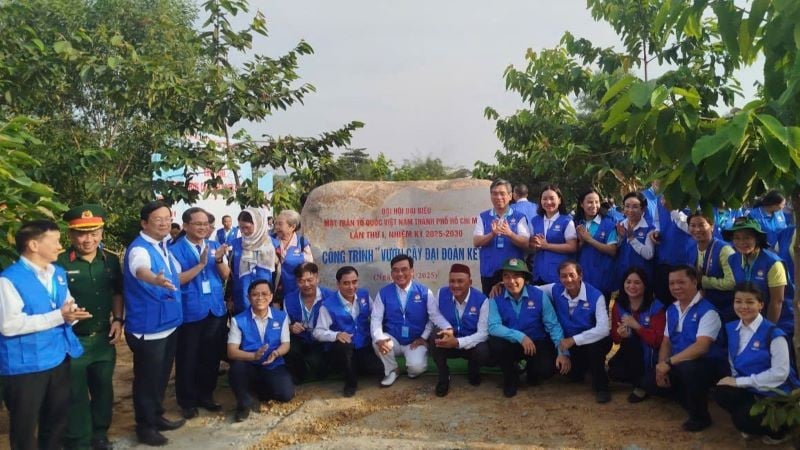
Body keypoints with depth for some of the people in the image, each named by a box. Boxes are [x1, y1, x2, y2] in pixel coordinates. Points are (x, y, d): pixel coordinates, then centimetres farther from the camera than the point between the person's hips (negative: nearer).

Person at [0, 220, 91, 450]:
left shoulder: (58, 274, 9)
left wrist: (71, 314, -7)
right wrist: (58, 316, -25)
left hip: (59, 359, 7)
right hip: (26, 365, -7)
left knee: (57, 418, 21)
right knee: (25, 425, 10)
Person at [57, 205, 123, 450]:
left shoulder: (111, 260, 0)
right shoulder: (59, 263, -17)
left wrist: (117, 320, 3)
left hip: (104, 337, 5)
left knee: (104, 388, 18)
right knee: (76, 395, 10)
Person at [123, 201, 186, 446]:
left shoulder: (164, 246, 7)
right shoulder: (139, 248, -20)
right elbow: (141, 270, -45)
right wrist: (156, 279, -64)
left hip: (169, 323, 8)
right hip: (148, 328, -8)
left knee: (161, 376, 21)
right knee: (147, 378, 6)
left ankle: (156, 417, 39)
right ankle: (144, 426, 24)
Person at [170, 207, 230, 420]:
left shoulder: (215, 246, 5)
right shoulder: (176, 250, -10)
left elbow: (225, 276, 2)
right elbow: (177, 280, -17)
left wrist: (220, 260, -17)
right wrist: (200, 264, -25)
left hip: (216, 309, 5)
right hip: (190, 311, -4)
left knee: (212, 355, 13)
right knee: (188, 358, 7)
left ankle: (206, 395, 30)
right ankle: (187, 401, 22)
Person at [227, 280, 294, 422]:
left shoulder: (281, 317, 0)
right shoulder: (238, 320, -8)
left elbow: (286, 344, 0)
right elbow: (232, 351, -15)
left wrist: (276, 353, -26)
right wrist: (254, 355, -34)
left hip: (274, 367, 2)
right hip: (249, 367, -2)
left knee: (286, 394, -22)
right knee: (236, 367, -36)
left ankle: (261, 388, 15)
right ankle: (244, 402, -5)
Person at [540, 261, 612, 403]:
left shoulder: (596, 296, -22)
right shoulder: (555, 290, -11)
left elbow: (603, 329, -31)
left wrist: (574, 340, -33)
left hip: (592, 342, -4)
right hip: (569, 343, 4)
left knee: (596, 345, -36)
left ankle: (601, 386, -12)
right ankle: (583, 365, 27)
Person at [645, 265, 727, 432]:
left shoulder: (707, 311, -18)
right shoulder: (671, 310, 7)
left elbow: (701, 347, -28)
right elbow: (666, 342, 10)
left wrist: (669, 363, -30)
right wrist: (662, 366, -8)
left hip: (708, 365, -8)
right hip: (680, 365, 8)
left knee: (688, 368, -38)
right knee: (652, 382, -6)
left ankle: (700, 416, -11)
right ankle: (691, 401, 17)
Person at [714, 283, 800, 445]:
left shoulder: (773, 334, -18)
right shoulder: (731, 329, 3)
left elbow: (780, 373, -22)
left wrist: (740, 382, -20)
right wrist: (735, 380, -11)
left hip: (775, 394, -5)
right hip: (749, 389, 5)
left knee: (743, 420, -24)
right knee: (721, 393, -24)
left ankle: (778, 428, 11)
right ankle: (748, 422, 7)